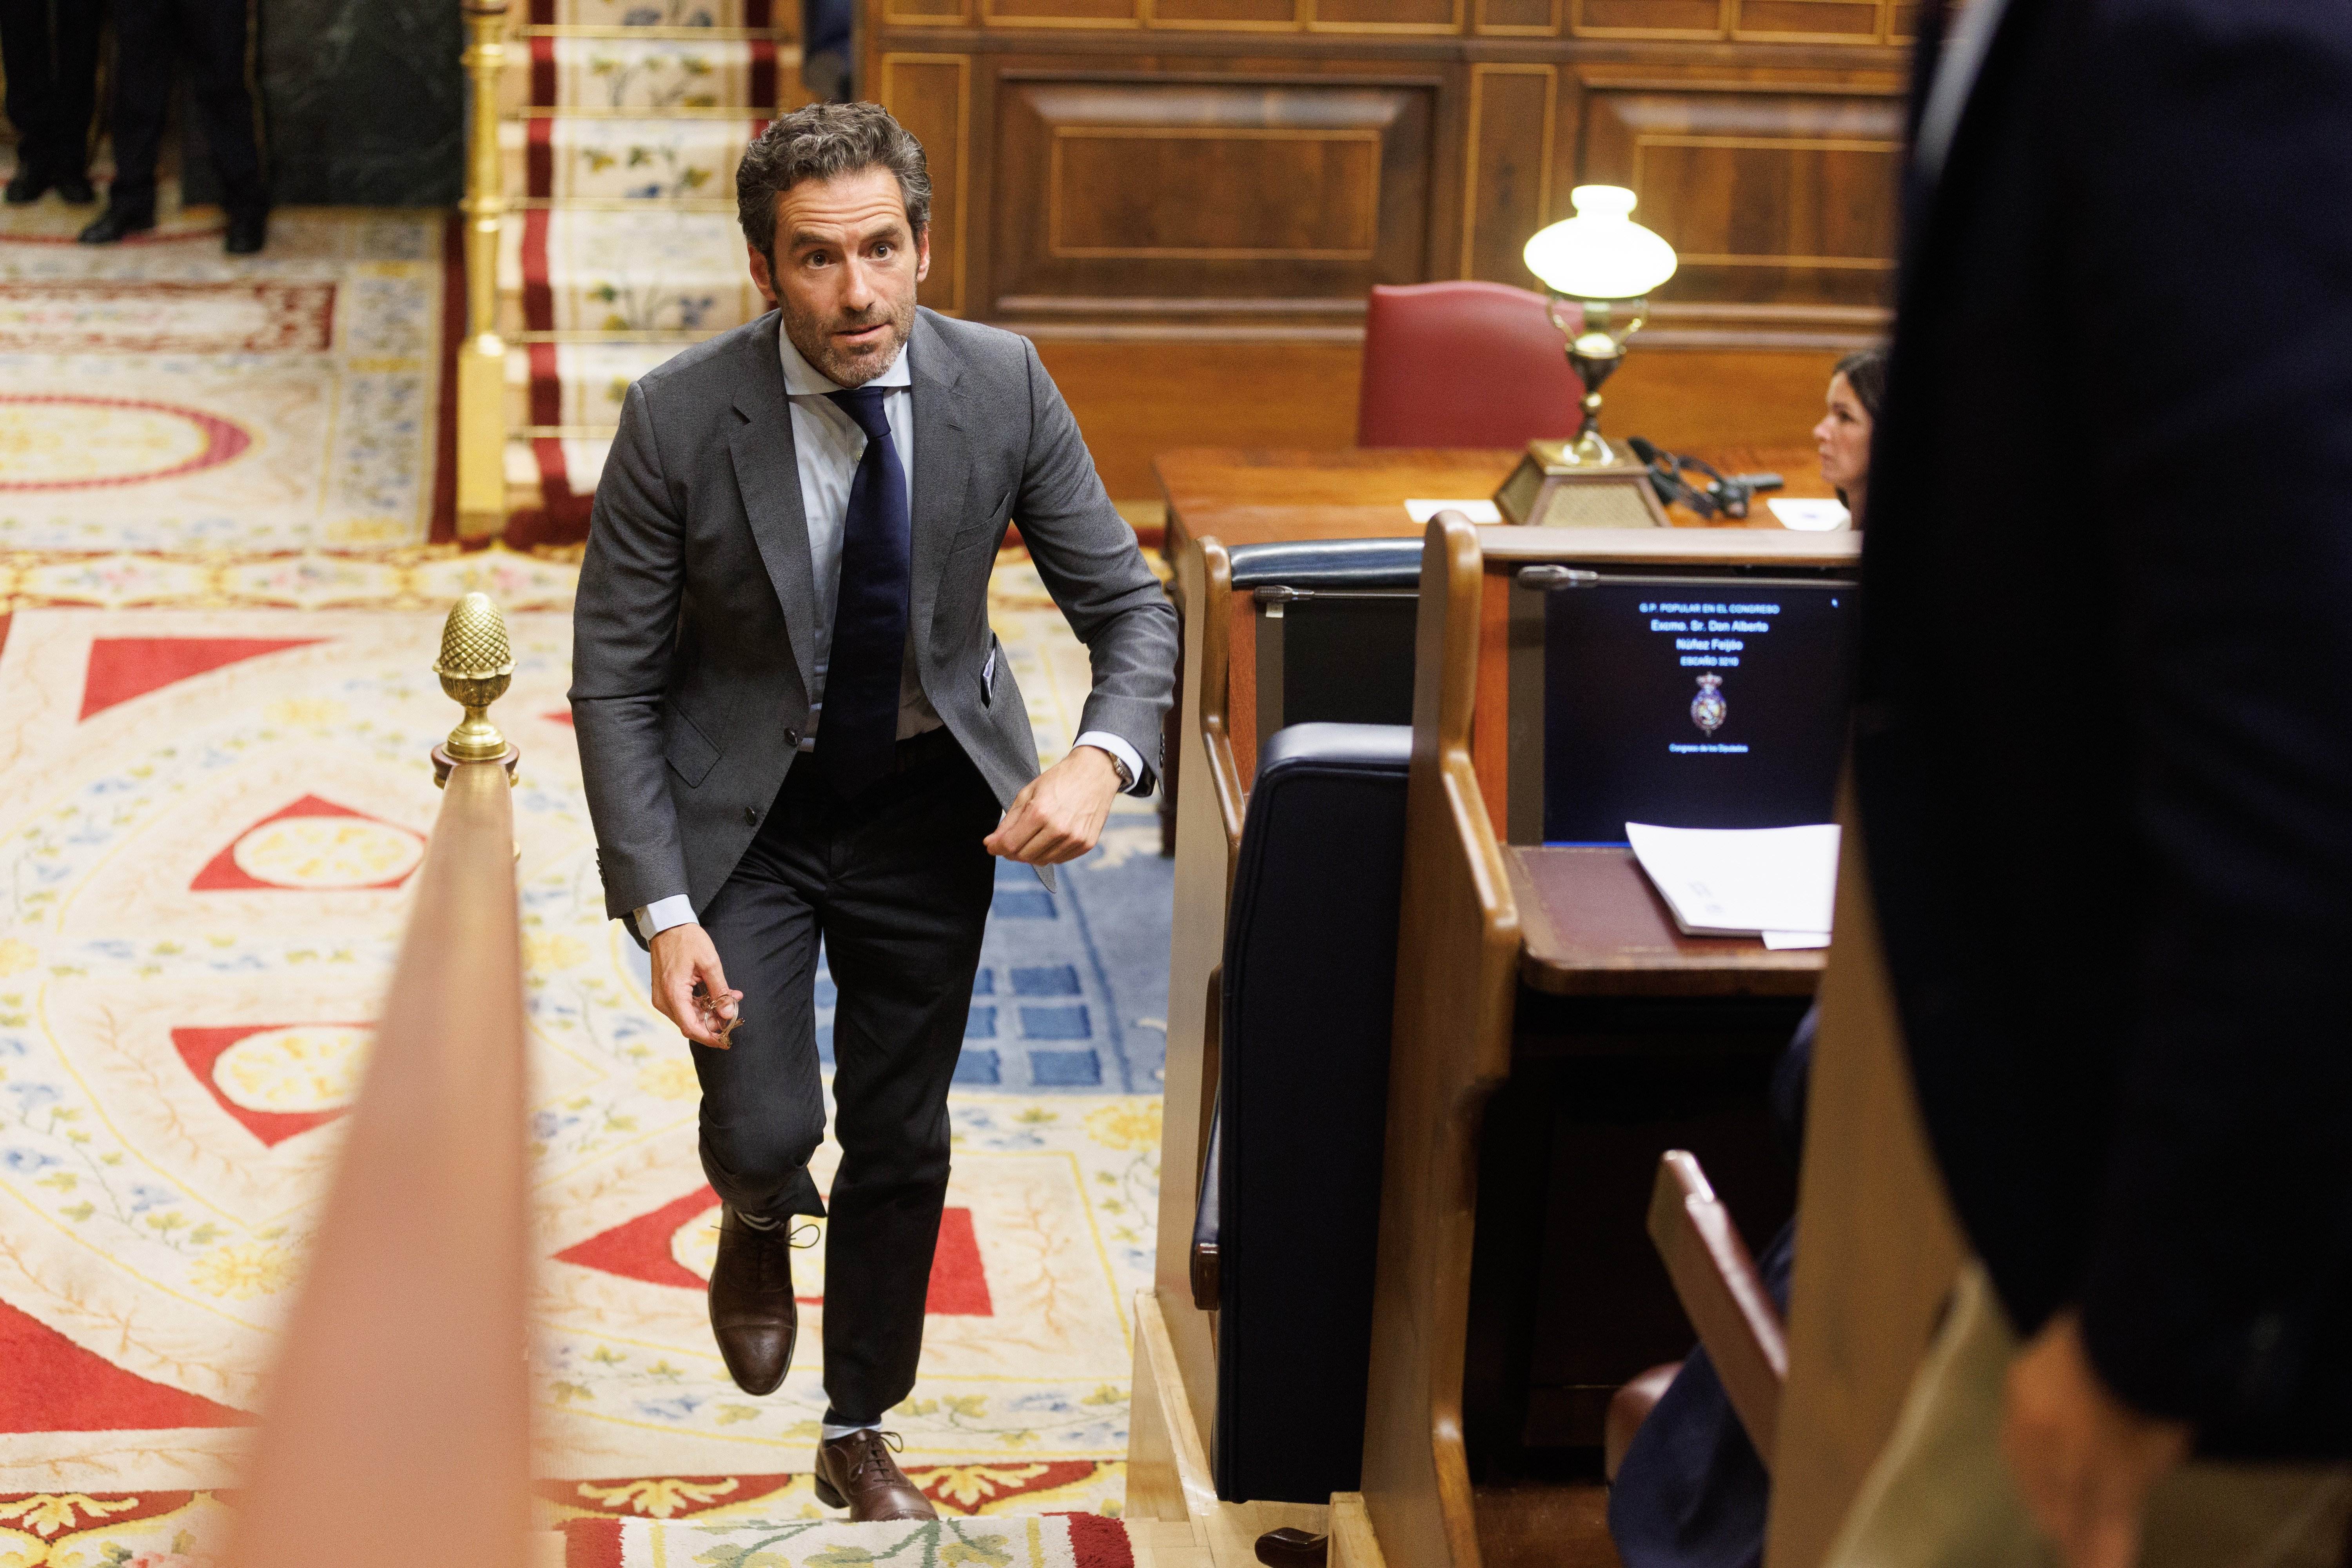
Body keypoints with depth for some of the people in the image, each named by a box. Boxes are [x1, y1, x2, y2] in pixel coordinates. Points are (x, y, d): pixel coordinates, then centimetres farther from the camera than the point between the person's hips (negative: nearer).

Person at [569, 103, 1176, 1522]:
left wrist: (1101, 759, -29)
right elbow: (613, 682, -14)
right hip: (744, 807, -2)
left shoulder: (1003, 386, -15)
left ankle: (861, 1434, 35)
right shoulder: (679, 420, -21)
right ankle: (759, 1223, 28)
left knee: (904, 1143, 12)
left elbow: (1131, 606, -7)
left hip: (930, 801, 2)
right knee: (766, 1132, -13)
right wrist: (664, 912, -21)